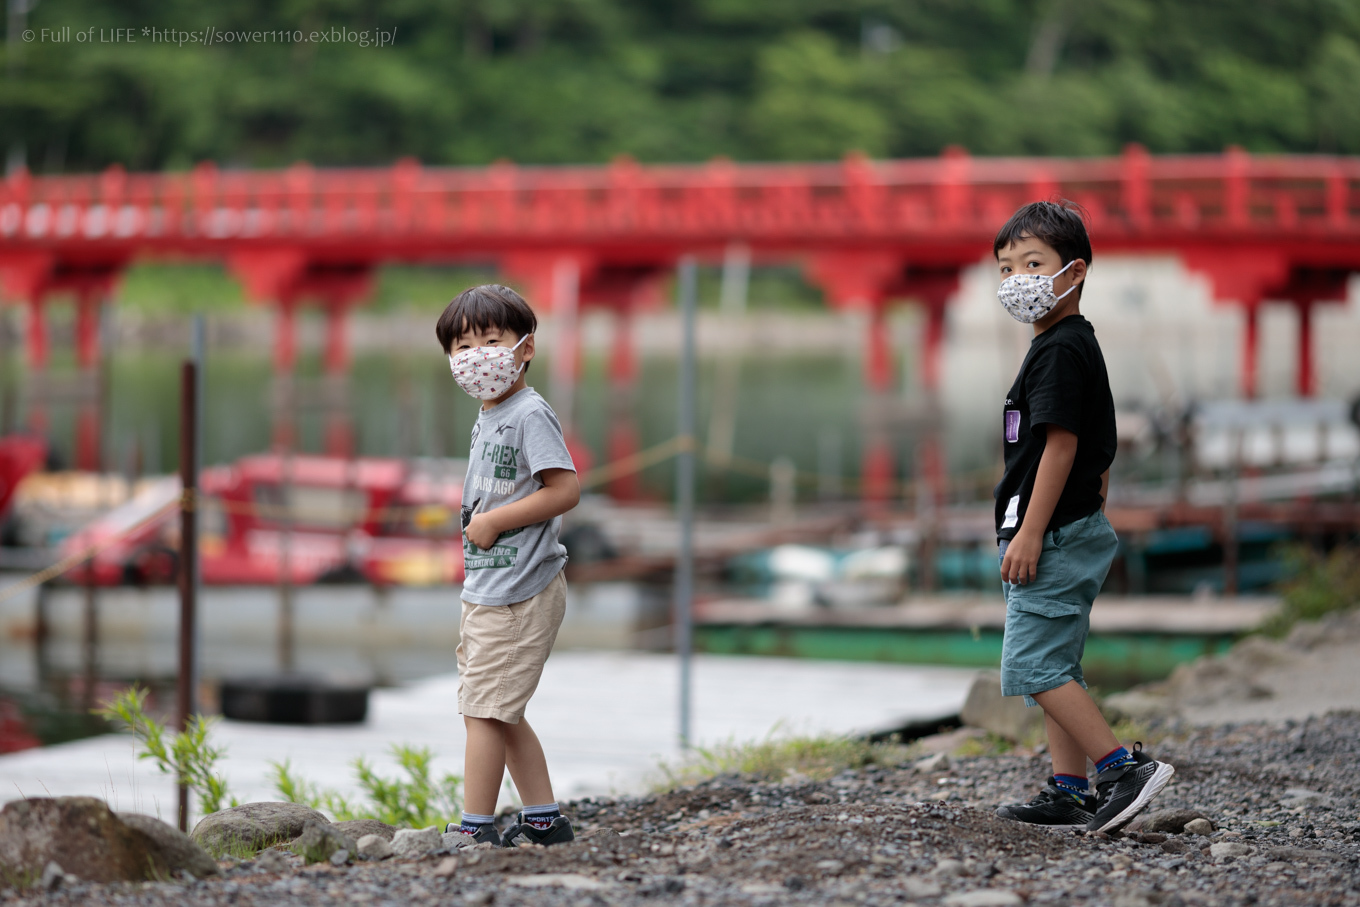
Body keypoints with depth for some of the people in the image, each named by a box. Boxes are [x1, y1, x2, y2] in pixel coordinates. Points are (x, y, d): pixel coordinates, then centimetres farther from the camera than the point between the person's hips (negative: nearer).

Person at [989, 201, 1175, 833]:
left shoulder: (1059, 352, -14)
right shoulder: (1079, 347, 17)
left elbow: (1061, 445, -21)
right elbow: (1098, 457, 22)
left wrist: (1031, 533, -22)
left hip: (1054, 532, -11)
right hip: (1074, 532, 11)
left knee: (1032, 667, -12)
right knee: (1054, 670, 12)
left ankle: (1124, 768, -14)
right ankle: (1069, 790, 14)